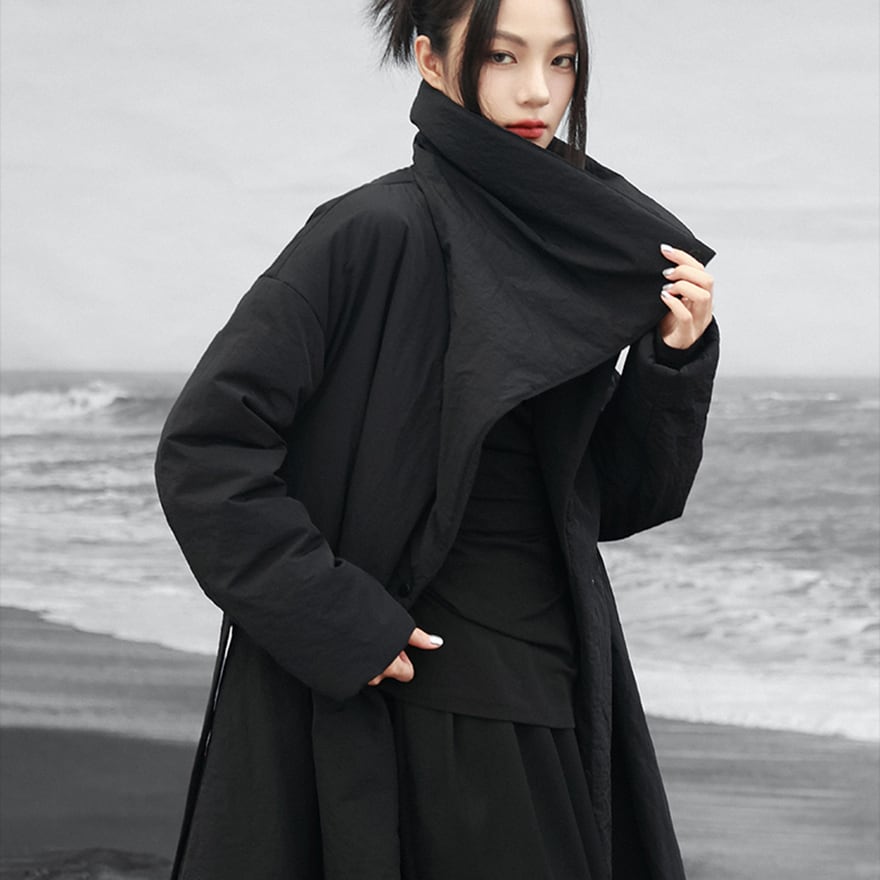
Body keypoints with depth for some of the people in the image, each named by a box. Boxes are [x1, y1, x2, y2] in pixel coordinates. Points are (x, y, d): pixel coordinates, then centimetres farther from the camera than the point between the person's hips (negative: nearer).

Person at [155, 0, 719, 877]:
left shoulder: (570, 246, 8)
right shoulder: (374, 234, -11)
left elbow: (610, 500, 11)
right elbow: (204, 449, -15)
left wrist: (676, 360, -4)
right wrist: (343, 627, -17)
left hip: (552, 715, 6)